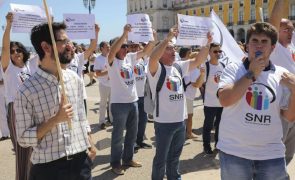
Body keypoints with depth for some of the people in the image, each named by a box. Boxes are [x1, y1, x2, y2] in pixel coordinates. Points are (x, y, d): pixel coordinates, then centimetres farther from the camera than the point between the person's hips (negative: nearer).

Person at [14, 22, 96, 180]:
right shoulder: (27, 90, -14)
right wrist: (55, 120, -20)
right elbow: (23, 138, -11)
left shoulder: (74, 78, 1)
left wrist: (89, 144, 10)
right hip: (48, 167, -4)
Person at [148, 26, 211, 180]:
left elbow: (198, 61, 7)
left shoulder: (179, 66, 9)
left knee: (175, 156, 21)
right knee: (161, 157, 8)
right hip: (164, 122, -6)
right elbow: (153, 57, -32)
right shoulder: (156, 69, -11)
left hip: (180, 121, 6)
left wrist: (207, 44, -6)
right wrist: (168, 38, -35)